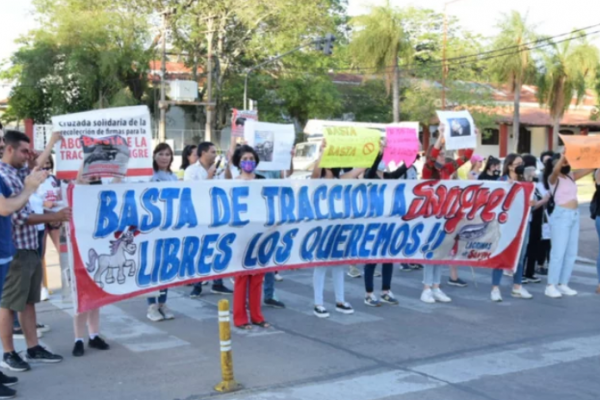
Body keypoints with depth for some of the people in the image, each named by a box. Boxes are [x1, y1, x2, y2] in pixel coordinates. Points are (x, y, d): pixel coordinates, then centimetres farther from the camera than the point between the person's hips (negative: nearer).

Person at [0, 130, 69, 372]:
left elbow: (38, 166, 34)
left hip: (30, 248, 9)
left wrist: (52, 142, 35)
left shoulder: (20, 173, 11)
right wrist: (54, 217, -17)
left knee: (28, 301, 13)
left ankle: (33, 348, 21)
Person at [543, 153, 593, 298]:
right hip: (561, 215, -7)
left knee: (572, 252, 8)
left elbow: (590, 168, 13)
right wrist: (564, 155, -31)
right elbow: (556, 170, -28)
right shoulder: (553, 178, -5)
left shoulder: (571, 176, 12)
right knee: (559, 252, -8)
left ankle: (563, 284, 15)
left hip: (574, 215, 7)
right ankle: (551, 286, -3)